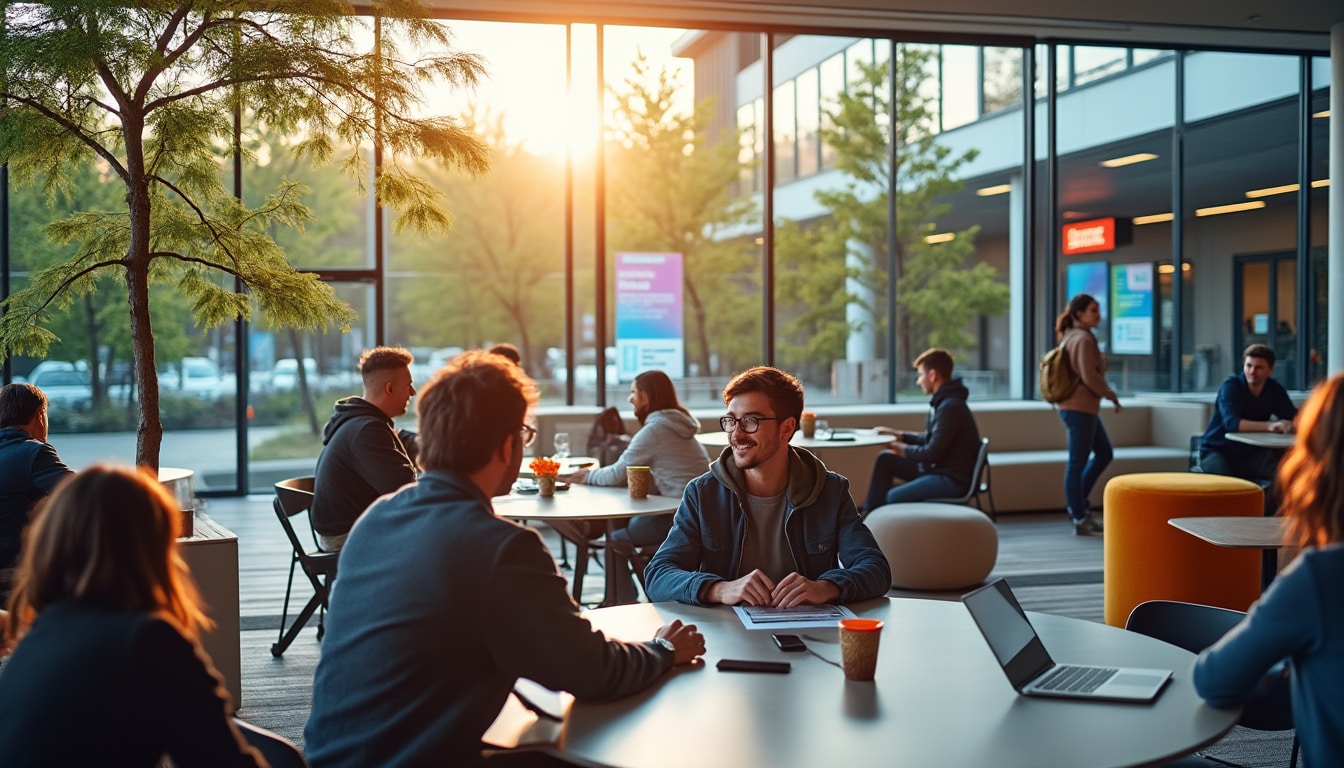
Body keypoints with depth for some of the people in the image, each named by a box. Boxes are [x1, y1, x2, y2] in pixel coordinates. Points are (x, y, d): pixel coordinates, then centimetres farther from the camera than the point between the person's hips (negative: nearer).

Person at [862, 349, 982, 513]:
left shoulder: (950, 407, -22)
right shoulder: (943, 402, 9)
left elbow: (931, 453, -21)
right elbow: (931, 439, 20)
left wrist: (902, 449, -5)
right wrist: (899, 435, 13)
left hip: (953, 480, -10)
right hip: (938, 468, 10)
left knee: (893, 497, -22)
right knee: (885, 459, 10)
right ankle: (871, 513, 10)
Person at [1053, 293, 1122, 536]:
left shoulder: (1071, 336, 14)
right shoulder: (1084, 339, -16)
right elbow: (1090, 377, -21)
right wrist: (1111, 394, -8)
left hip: (1083, 407, 10)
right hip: (1080, 408, -10)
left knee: (1104, 453, 18)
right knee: (1078, 462, -4)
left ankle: (1078, 505, 20)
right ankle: (1080, 520, 2)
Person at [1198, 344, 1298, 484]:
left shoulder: (1275, 389, 1)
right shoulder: (1230, 386, -14)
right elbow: (1231, 423, -29)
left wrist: (1289, 425, -31)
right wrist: (1269, 426, -39)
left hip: (1251, 452, 4)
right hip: (1218, 450, -4)